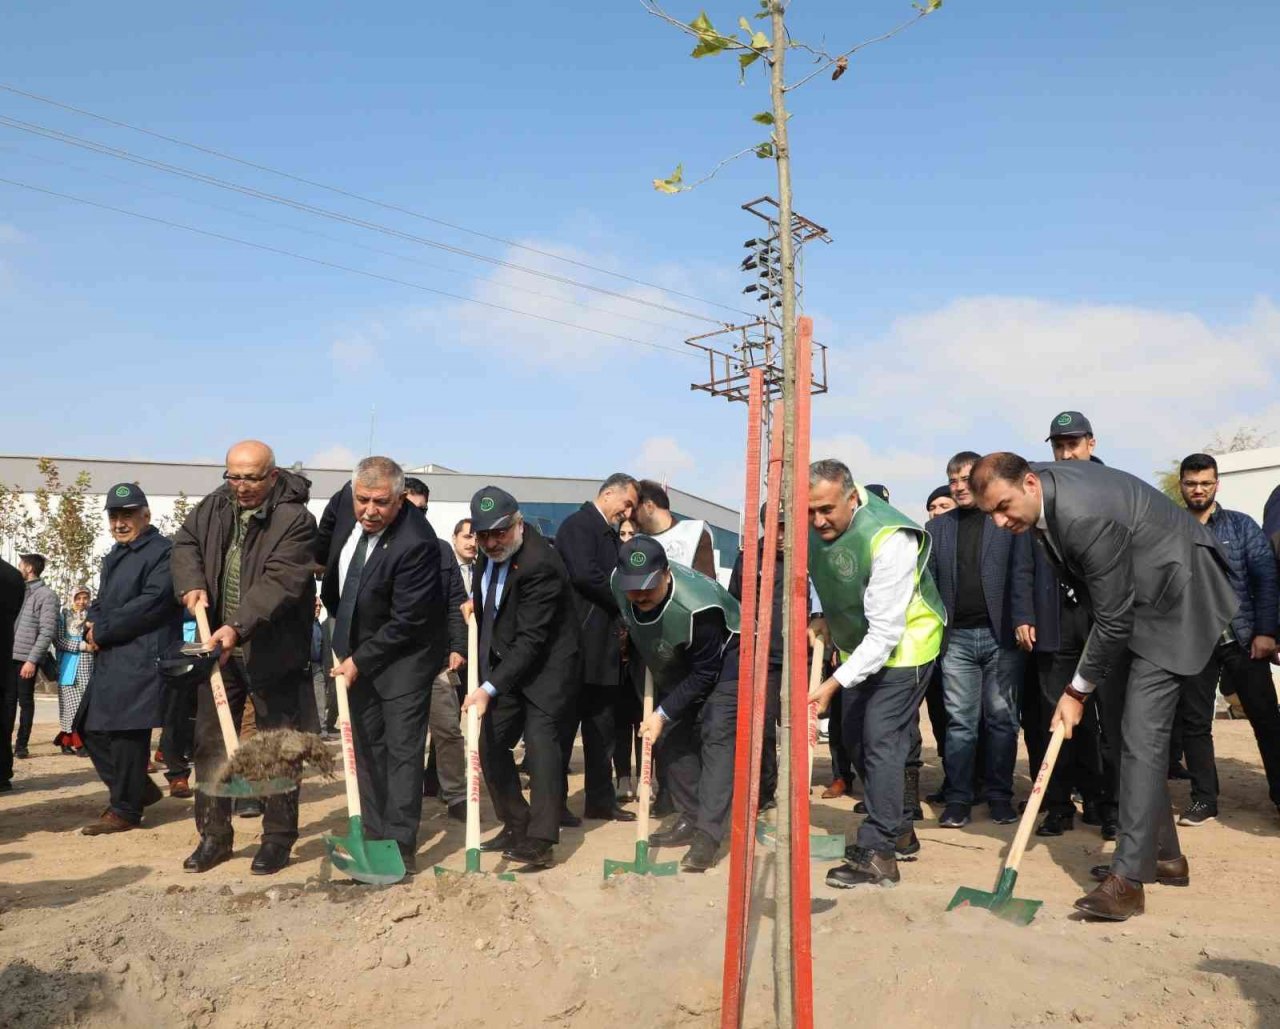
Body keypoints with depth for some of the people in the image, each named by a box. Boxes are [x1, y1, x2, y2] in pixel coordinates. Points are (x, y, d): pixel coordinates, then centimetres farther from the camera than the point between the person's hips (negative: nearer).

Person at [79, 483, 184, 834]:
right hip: (109, 659, 10)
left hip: (142, 658, -10)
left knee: (126, 731, -6)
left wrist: (103, 631, -14)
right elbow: (101, 602, 24)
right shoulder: (113, 557, 22)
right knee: (91, 728, 13)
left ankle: (126, 810, 5)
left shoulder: (163, 552, -8)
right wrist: (92, 625, 0)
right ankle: (139, 788, 26)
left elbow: (151, 602, -19)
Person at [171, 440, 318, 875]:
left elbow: (280, 582, -26)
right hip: (219, 645, 6)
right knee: (210, 741, 12)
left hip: (273, 652, -6)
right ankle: (214, 835, 25)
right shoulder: (215, 505, 3)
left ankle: (278, 839, 16)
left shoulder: (295, 519, -17)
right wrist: (192, 585, -6)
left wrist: (238, 626, -36)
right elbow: (185, 542, 14)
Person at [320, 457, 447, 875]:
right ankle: (374, 836, 24)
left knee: (402, 748, -4)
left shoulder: (416, 543, -30)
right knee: (366, 745, 13)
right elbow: (327, 531, 16)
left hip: (403, 654, -7)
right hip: (356, 645, 7)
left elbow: (406, 622, -24)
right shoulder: (347, 499, -10)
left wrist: (360, 662, -16)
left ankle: (400, 846, 3)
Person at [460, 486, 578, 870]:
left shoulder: (539, 564, -28)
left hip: (545, 665, -8)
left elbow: (530, 639, -30)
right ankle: (515, 826, 20)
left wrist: (490, 689, -33)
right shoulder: (491, 550, -2)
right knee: (490, 741, 7)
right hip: (505, 662, 8)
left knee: (540, 740, -16)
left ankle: (541, 841, -10)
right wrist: (475, 600, 3)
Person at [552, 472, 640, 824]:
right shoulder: (578, 524, -9)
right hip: (578, 645, -9)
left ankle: (600, 799, 23)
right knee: (565, 725, 0)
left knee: (602, 727, 13)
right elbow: (585, 573, -23)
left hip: (602, 646, 9)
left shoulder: (608, 534, 18)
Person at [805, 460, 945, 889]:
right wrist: (827, 618, 2)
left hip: (902, 645, -8)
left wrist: (833, 684, -37)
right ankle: (899, 832, 29)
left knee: (881, 740, -13)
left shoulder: (888, 539, -33)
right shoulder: (815, 529, -11)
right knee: (857, 736, 14)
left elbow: (885, 633, -34)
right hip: (858, 644, 8)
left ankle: (878, 855, -4)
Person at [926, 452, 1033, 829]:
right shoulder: (936, 527, 12)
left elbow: (1021, 576, -3)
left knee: (1001, 719, 6)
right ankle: (958, 799, 9)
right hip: (956, 638, 2)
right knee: (960, 722, 3)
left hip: (1000, 635, -2)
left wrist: (1023, 621, -15)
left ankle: (1000, 797, 17)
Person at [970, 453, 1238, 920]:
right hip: (1131, 599, 10)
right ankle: (1164, 855, 24)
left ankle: (1129, 877, -12)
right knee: (1130, 728, 12)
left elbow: (1114, 619, -26)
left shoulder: (1085, 517, -34)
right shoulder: (1044, 481, -6)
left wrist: (1078, 691, -15)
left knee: (1141, 735, -15)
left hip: (1172, 601, -10)